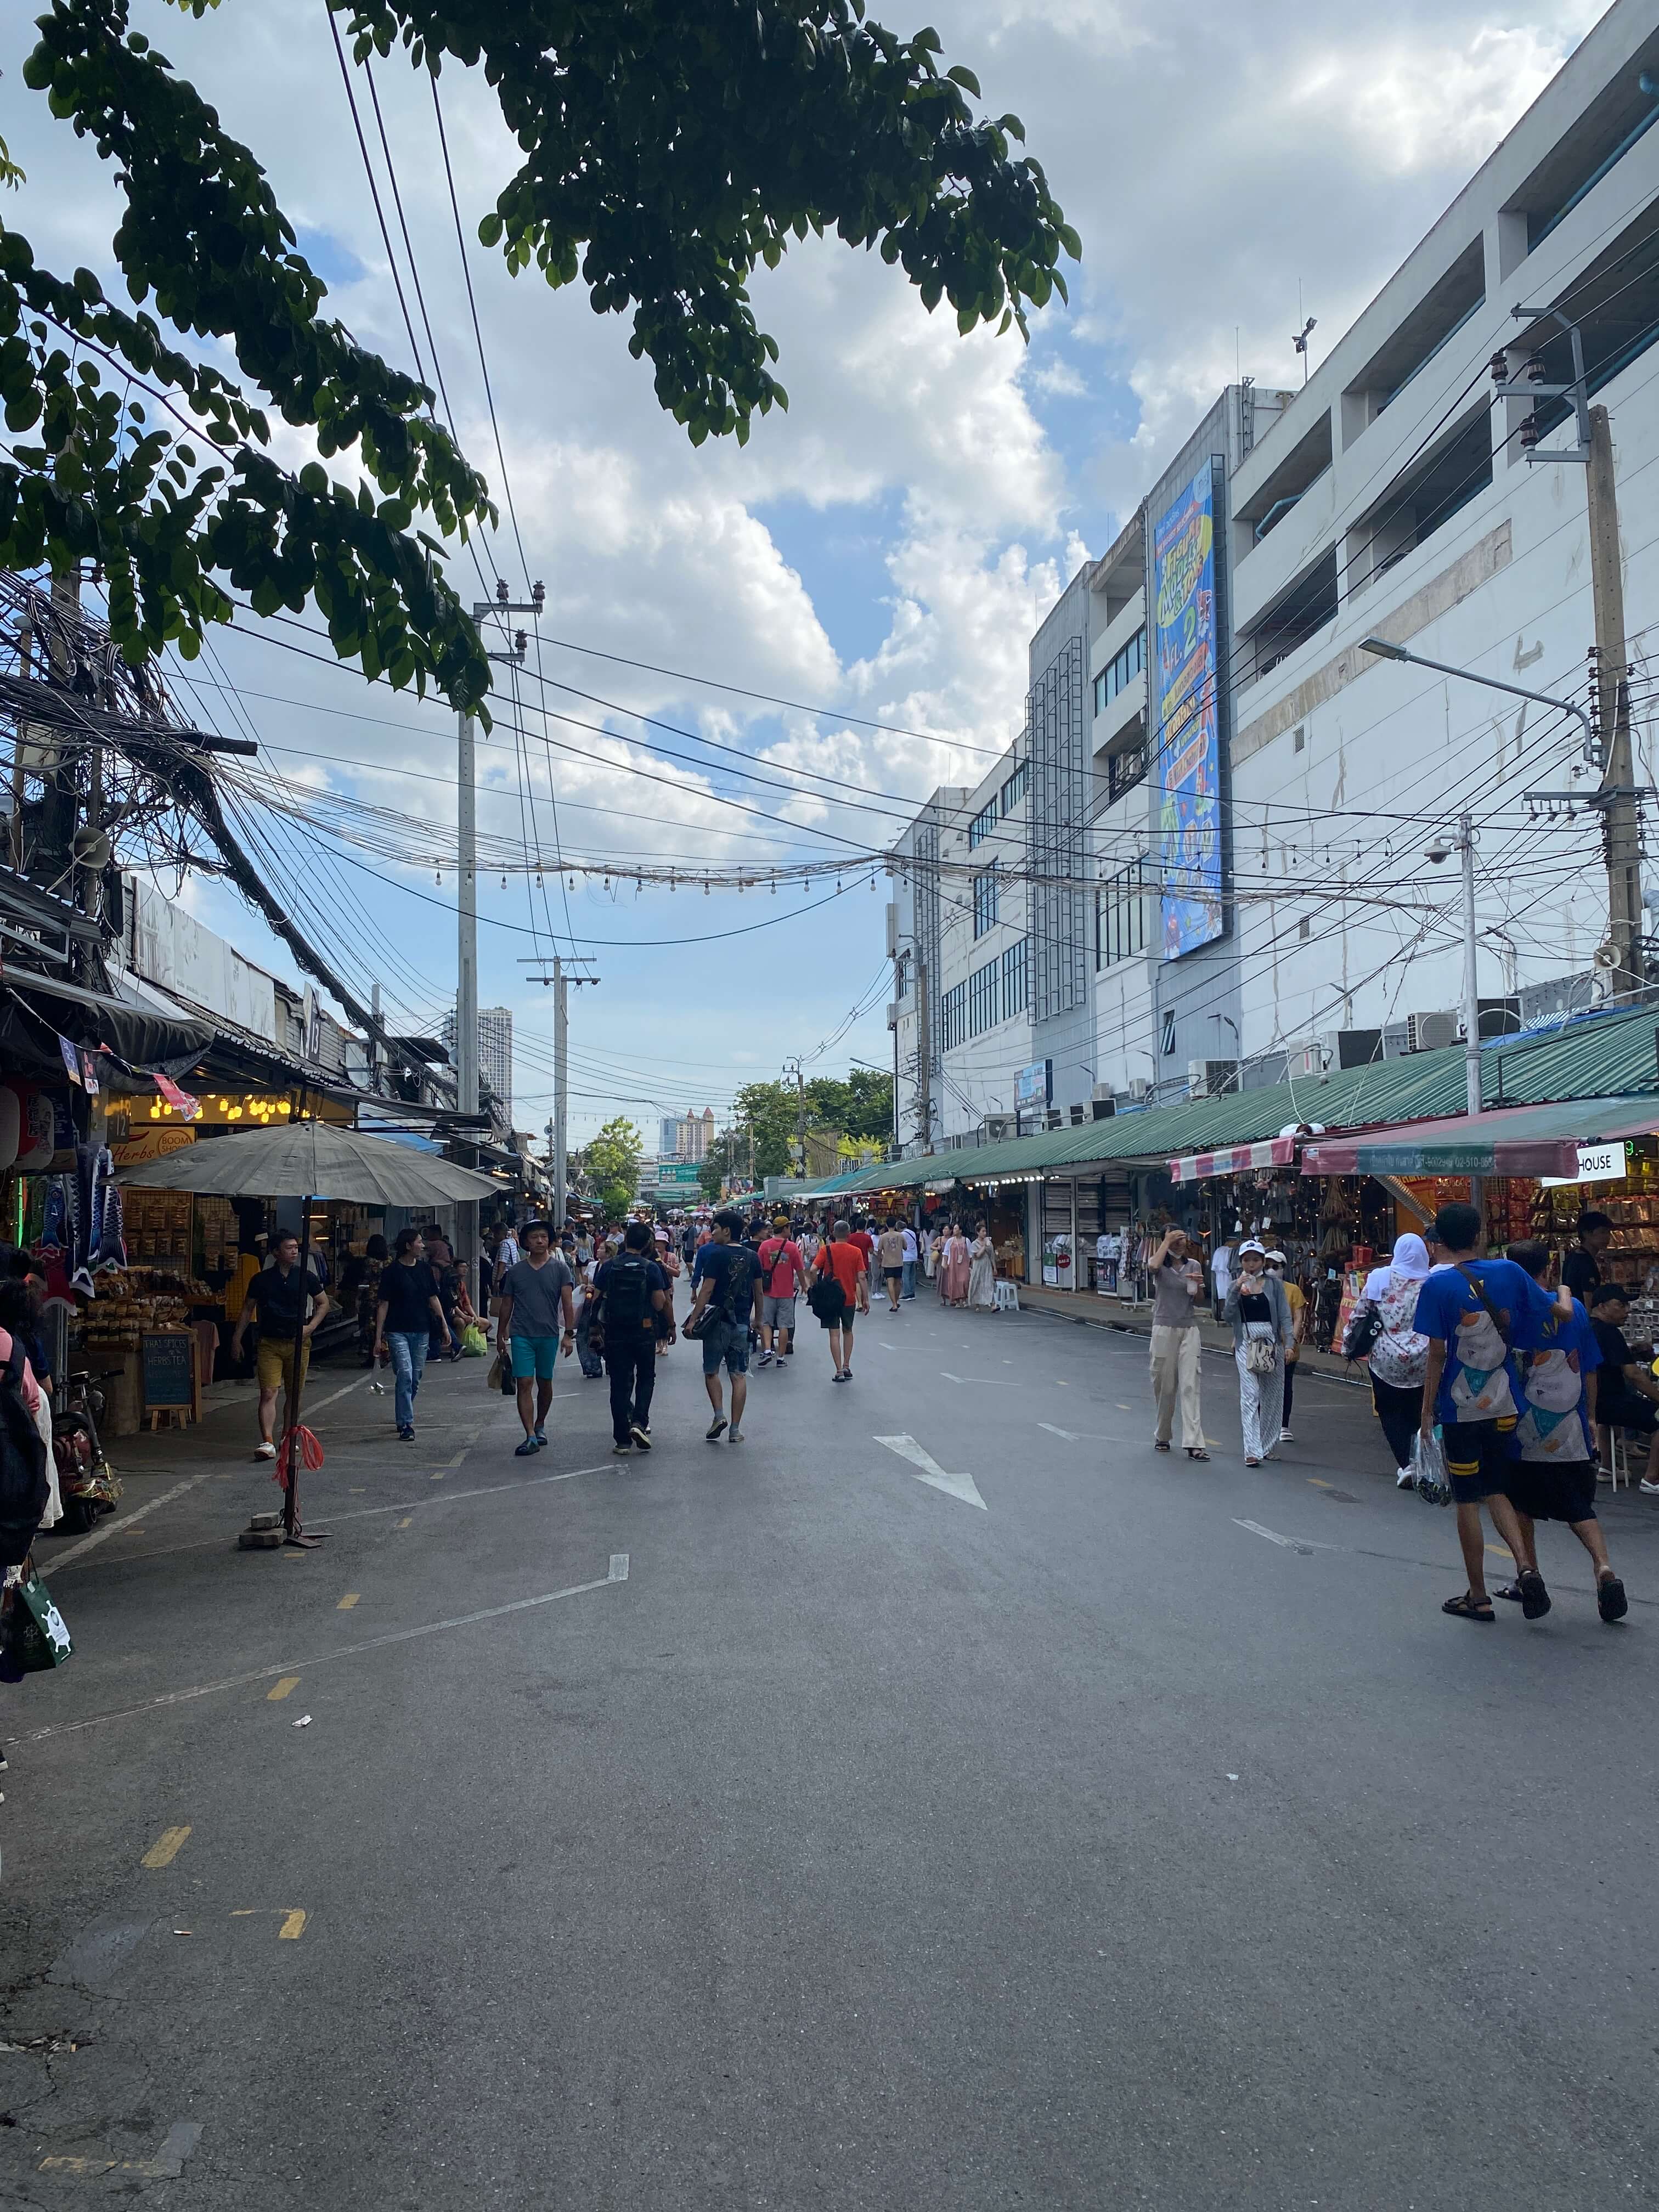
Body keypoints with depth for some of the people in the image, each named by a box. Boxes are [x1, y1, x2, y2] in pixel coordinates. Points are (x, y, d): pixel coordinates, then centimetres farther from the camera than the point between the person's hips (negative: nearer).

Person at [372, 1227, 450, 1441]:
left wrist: (444, 1325, 11)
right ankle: (406, 1424, -8)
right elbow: (383, 1305, -4)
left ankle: (403, 1418, 27)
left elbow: (433, 1299, 15)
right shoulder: (392, 1271, -5)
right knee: (404, 1375, -13)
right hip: (398, 1332, -5)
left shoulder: (424, 1268, 9)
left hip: (421, 1331, 5)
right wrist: (378, 1337, -7)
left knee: (415, 1379, 9)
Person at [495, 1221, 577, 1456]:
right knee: (524, 1384, -9)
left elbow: (567, 1303, -3)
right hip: (521, 1335, 0)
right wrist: (501, 1336, 15)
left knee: (545, 1383, 12)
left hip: (549, 1335, 0)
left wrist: (568, 1334, -11)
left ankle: (540, 1425, 33)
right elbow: (506, 1306, 13)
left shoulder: (560, 1269, 1)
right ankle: (531, 1437, -10)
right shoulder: (515, 1272, 6)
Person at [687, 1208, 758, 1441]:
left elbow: (707, 1290, -14)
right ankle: (735, 1429, 6)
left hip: (718, 1321, -4)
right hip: (742, 1323, 4)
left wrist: (693, 1319, -11)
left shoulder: (717, 1255, -11)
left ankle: (719, 1415, -3)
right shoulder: (751, 1257, 5)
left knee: (711, 1371, 12)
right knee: (739, 1375, 6)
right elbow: (758, 1291, 11)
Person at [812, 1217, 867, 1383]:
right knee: (847, 1332, 20)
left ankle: (839, 1371, -3)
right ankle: (847, 1366, 18)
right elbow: (862, 1277, -6)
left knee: (834, 1334, 2)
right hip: (849, 1298, 1)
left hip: (830, 1298, -1)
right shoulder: (856, 1252, -3)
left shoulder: (826, 1250, -6)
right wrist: (865, 1299, 0)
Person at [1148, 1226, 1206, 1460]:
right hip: (1164, 1328, -2)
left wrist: (1199, 1285, -8)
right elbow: (1154, 1266, -27)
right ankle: (1162, 1436, 22)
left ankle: (1193, 1443, -11)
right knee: (1165, 1385, 5)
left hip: (1189, 1329, 2)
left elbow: (1198, 1302, 12)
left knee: (1190, 1385, -7)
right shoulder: (1161, 1266, 0)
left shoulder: (1194, 1266, 9)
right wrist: (1167, 1241, -17)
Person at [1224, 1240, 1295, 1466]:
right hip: (1246, 1345, -1)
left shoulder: (1274, 1284, 4)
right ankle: (1252, 1450, -12)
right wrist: (1236, 1290, -12)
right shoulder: (1237, 1286, 8)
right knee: (1250, 1397, -9)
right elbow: (1227, 1316, -3)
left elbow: (1285, 1316, 1)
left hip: (1271, 1343, 1)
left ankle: (1269, 1446, 23)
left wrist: (1289, 1343, -9)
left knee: (1272, 1397, 8)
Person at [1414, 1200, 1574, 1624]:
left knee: (1467, 1501, 6)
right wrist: (1565, 1293, 30)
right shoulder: (1509, 1272, -1)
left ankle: (1478, 1597, 13)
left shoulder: (1438, 1284, -11)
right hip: (1503, 1406, 4)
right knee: (1495, 1492, 18)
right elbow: (1561, 1313, 7)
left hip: (1461, 1409, -4)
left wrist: (1427, 1410, -3)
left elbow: (1437, 1354, -11)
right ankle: (1526, 1566, -4)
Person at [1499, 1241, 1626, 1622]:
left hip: (1523, 1429, -2)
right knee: (1579, 1506, 9)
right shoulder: (1574, 1309, 0)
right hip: (1569, 1432, 2)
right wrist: (1591, 1416, 19)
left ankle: (1528, 1576, 17)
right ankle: (1604, 1567, -11)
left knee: (1521, 1504, 14)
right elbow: (1590, 1370, 7)